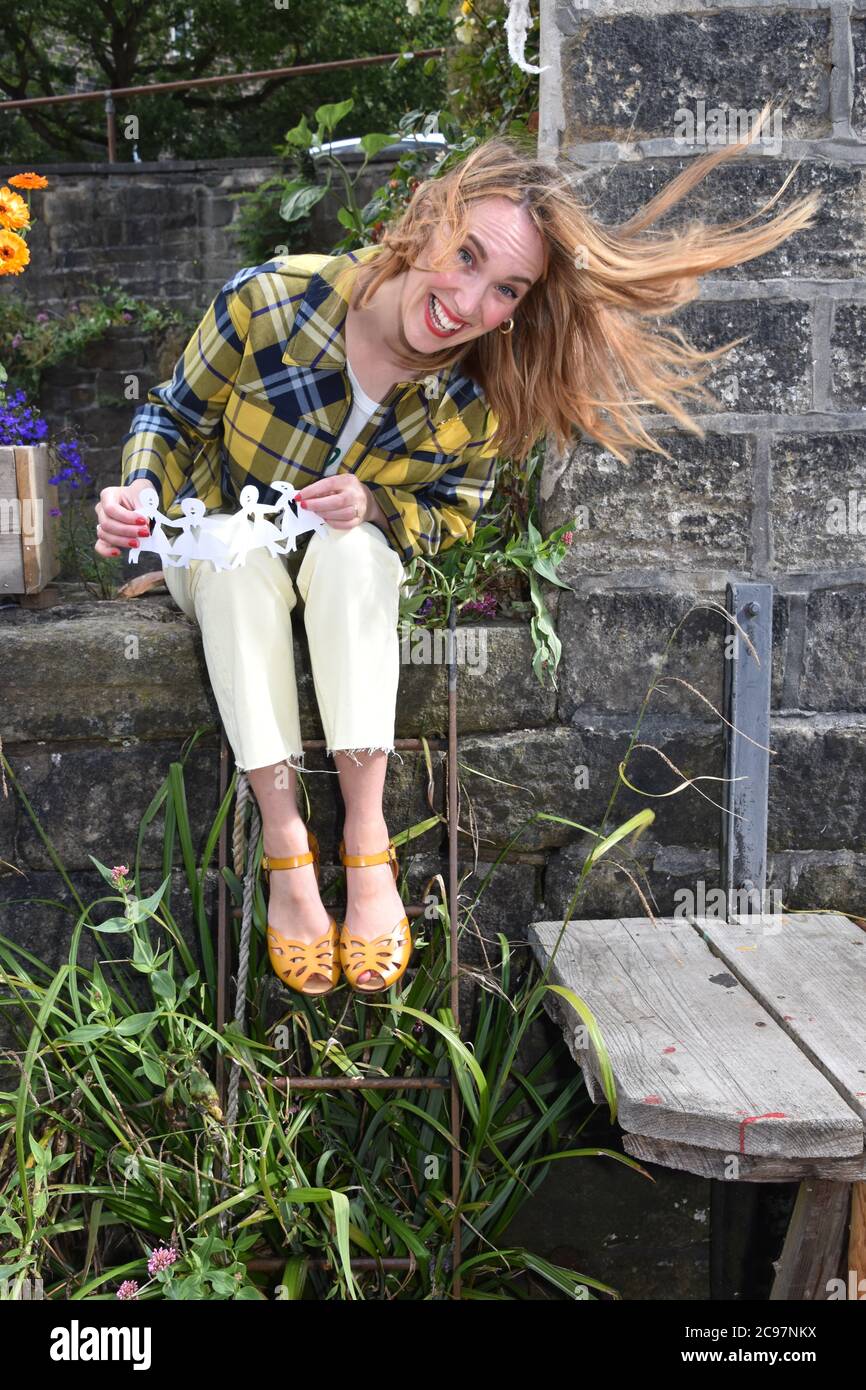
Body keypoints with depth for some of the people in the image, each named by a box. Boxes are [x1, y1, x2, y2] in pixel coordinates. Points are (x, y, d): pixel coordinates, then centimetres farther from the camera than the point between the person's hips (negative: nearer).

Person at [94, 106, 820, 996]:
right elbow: (175, 416, -7)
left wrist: (373, 505, -25)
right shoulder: (268, 301, -24)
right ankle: (284, 842, -33)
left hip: (352, 574, 1)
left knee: (352, 548, -34)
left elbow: (451, 514, -4)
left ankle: (366, 835, -31)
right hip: (222, 561, 0)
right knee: (237, 552, -35)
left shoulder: (480, 403, -19)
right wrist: (139, 492, -27)